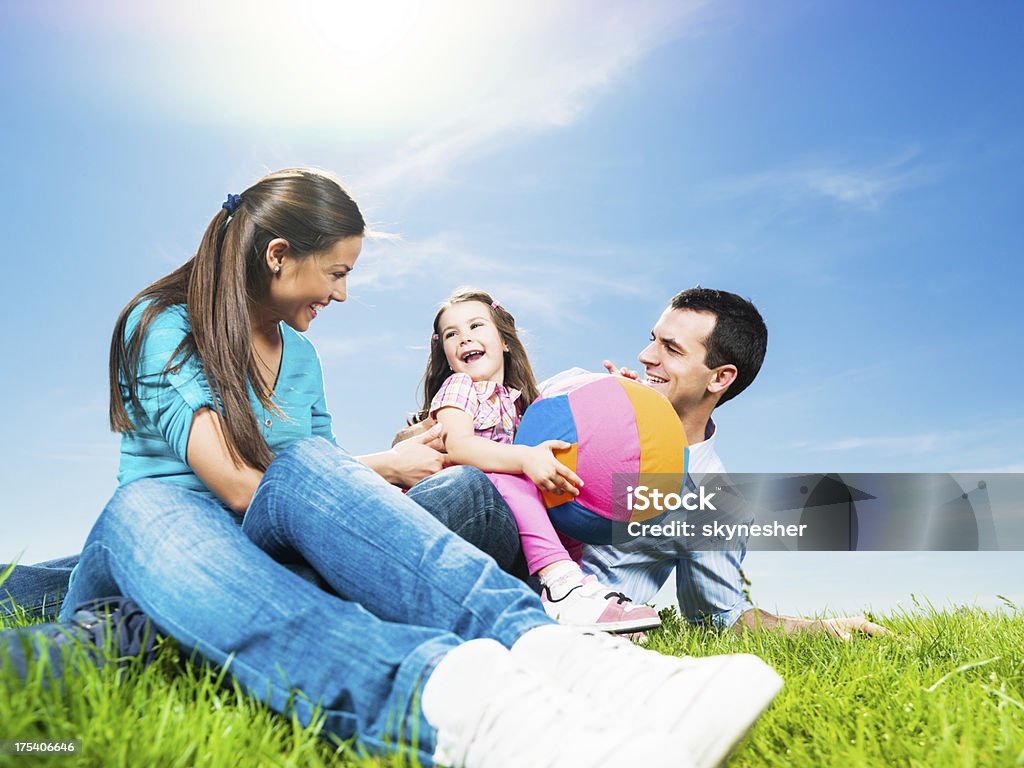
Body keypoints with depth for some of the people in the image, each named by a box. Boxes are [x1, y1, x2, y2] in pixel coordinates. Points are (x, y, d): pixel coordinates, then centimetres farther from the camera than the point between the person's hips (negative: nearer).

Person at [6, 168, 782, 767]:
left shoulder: (299, 354, 15)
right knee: (146, 506, -39)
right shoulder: (158, 326, -6)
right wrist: (383, 468, -10)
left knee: (307, 469, -29)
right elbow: (236, 482, -19)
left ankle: (537, 644, -54)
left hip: (268, 546, 4)